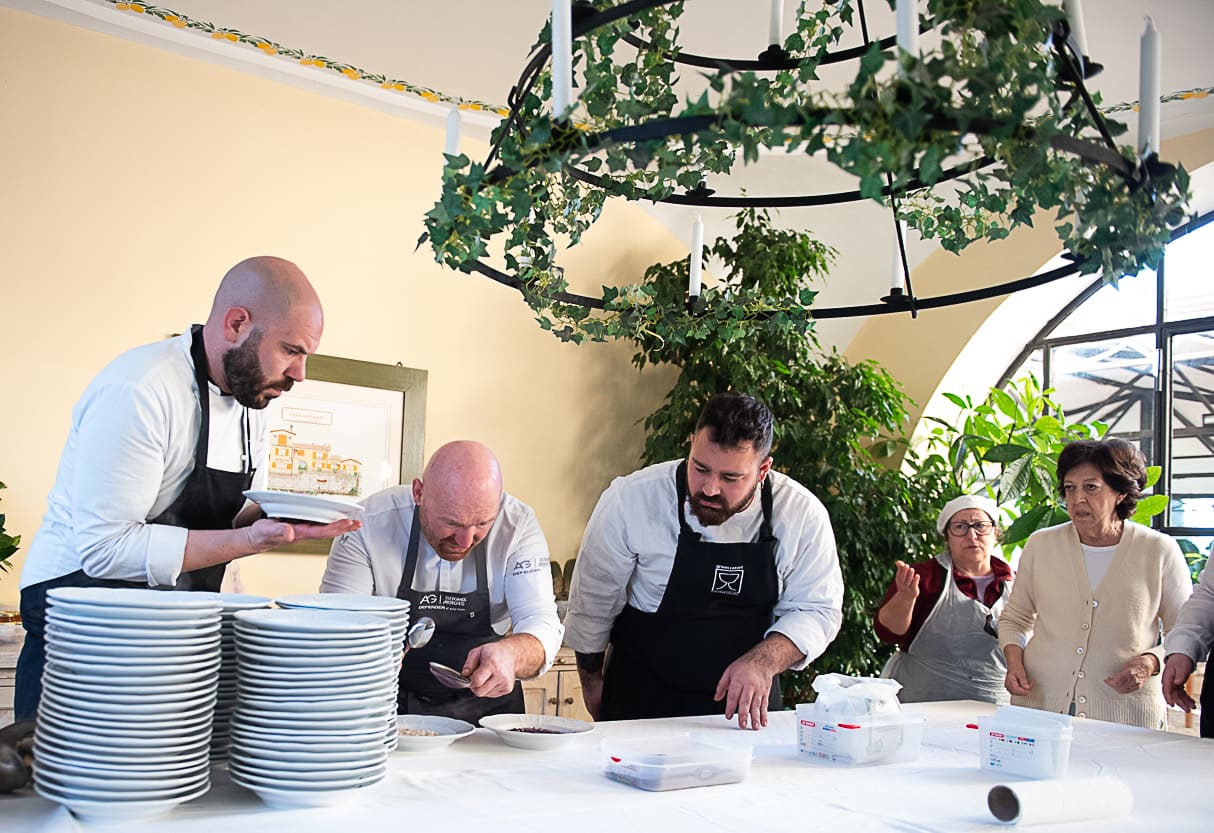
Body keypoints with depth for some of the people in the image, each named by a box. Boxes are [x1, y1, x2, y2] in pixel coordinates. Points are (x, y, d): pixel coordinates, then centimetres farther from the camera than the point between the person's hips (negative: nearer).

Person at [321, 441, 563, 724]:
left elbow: (542, 625, -16)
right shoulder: (369, 524, -15)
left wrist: (510, 654, -39)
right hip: (391, 704, 0)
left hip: (485, 705, 1)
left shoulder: (518, 525, -13)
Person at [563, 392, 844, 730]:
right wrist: (592, 678, 9)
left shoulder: (803, 515, -11)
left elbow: (817, 610, -3)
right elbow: (594, 601, -2)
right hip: (640, 700, -2)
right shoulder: (629, 501, -16)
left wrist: (762, 663, -21)